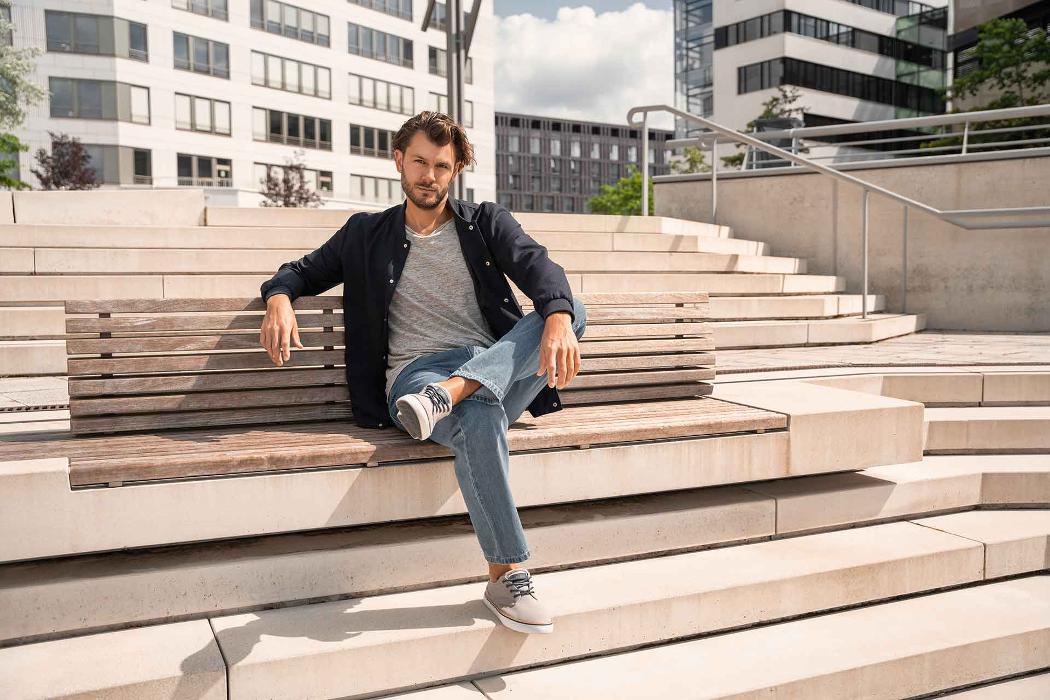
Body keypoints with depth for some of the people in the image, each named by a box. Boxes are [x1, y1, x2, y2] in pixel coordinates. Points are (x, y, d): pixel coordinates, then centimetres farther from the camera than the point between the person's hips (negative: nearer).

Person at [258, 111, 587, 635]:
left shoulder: (487, 222, 15)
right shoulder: (367, 233, 19)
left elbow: (539, 267, -3)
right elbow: (304, 269, 23)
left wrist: (557, 319, -28)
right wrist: (279, 297, -5)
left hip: (498, 371, 2)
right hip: (416, 374, -2)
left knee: (572, 311, -26)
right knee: (479, 420, -38)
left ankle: (449, 395, -38)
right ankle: (506, 577, -27)